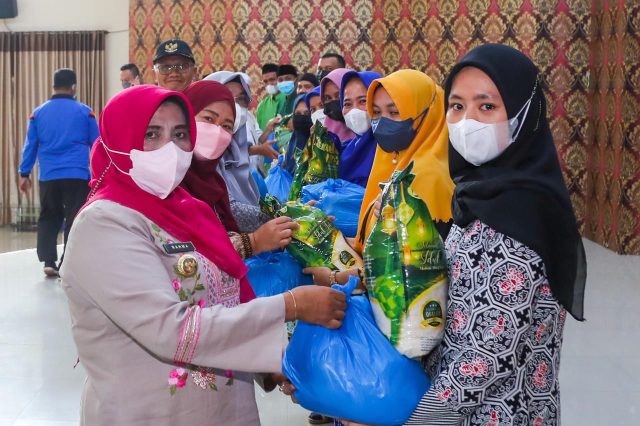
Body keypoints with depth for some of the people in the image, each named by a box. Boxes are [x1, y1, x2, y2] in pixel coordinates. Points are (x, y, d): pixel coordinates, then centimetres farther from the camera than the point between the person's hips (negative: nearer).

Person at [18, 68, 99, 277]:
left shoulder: (38, 112, 6)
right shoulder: (84, 111, 1)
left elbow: (30, 146, 10)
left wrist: (24, 174, 17)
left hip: (48, 176, 3)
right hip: (77, 175, -2)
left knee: (48, 219, 15)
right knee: (74, 220, 2)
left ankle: (48, 261, 9)